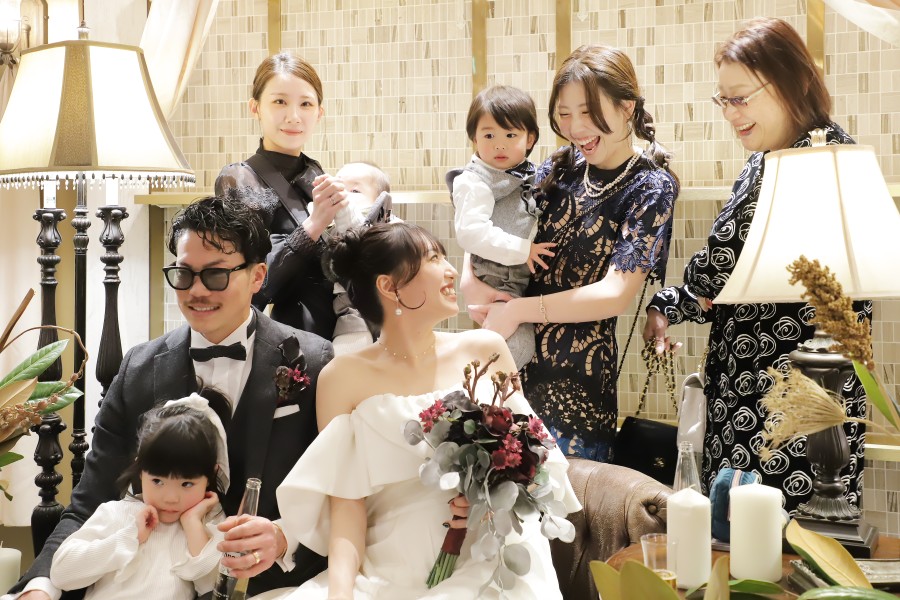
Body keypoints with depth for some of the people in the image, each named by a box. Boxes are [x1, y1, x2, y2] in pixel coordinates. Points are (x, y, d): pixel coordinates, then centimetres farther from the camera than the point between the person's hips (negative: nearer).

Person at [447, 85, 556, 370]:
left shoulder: (529, 177, 12)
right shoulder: (474, 182, -14)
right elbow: (470, 231, -27)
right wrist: (522, 250, -26)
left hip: (525, 280, 9)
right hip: (493, 285, -8)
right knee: (521, 345, -17)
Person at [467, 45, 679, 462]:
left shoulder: (650, 187, -7)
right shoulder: (560, 169, 6)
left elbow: (615, 293, -16)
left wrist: (518, 310, -19)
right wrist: (473, 280, -9)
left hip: (577, 377, -5)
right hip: (511, 355, 5)